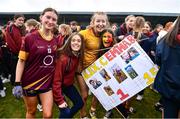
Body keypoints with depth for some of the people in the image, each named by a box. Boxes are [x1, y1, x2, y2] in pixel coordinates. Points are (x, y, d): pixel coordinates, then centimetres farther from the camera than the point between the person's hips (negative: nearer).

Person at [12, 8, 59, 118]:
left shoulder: (56, 40, -1)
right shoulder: (30, 38, -13)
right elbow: (21, 61, -11)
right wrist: (17, 83, -14)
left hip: (47, 81, 3)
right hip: (30, 81, -3)